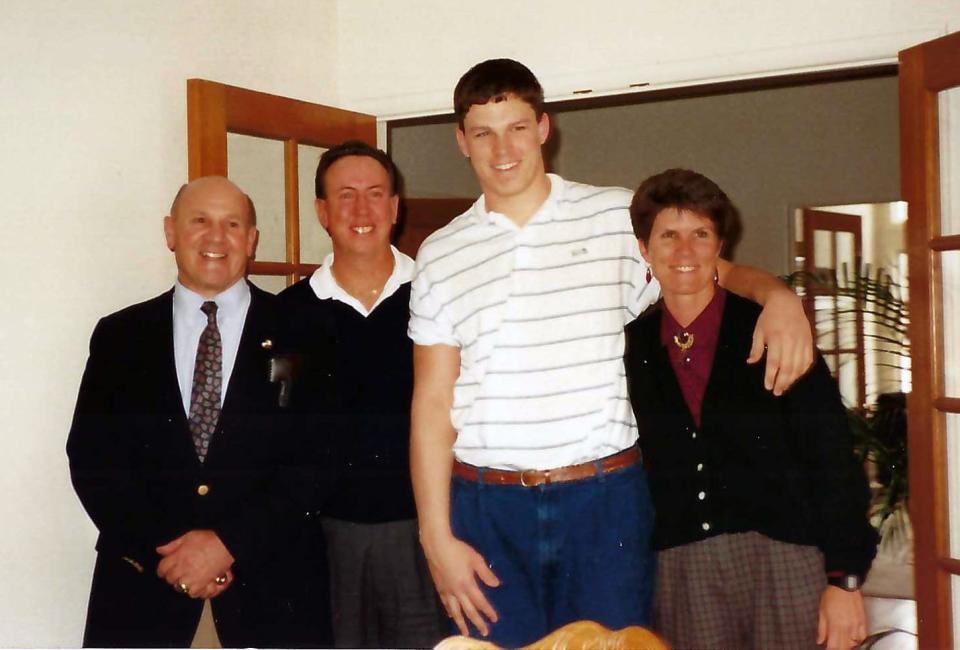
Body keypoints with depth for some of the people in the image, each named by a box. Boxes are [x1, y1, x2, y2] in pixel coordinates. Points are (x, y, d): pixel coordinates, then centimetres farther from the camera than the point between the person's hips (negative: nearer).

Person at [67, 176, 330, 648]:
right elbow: (91, 458, 2)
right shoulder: (120, 336, 6)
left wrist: (231, 542, -12)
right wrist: (160, 548, -10)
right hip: (146, 574, 1)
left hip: (269, 574, -1)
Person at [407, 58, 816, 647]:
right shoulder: (440, 255, 7)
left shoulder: (619, 217, 5)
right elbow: (433, 404, 5)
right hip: (488, 508, 1)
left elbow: (714, 273, 15)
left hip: (605, 496, 0)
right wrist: (437, 536, -1)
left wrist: (777, 294, -9)